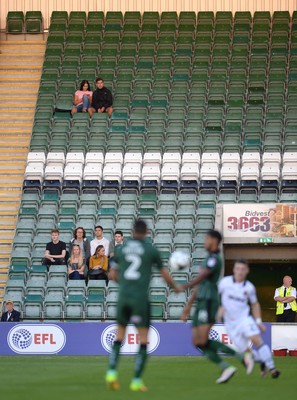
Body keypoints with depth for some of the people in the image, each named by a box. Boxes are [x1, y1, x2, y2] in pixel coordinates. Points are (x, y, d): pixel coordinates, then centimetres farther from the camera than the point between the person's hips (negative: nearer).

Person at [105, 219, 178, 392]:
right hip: (141, 299, -3)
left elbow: (113, 275, 14)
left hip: (123, 298, 3)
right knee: (143, 340, 3)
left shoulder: (121, 249, 7)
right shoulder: (151, 250, 0)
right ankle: (137, 381, -3)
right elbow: (165, 273, 11)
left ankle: (112, 372, -3)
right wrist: (175, 287, 30)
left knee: (119, 337, 15)